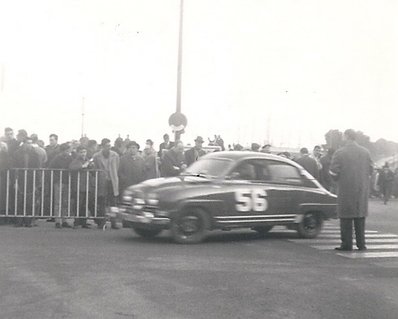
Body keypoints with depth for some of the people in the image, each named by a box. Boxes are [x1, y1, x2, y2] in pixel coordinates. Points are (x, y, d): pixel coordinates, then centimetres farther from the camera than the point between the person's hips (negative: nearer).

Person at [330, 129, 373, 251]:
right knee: (360, 216, 11)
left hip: (346, 189, -4)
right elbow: (370, 169, 8)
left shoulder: (339, 153, -9)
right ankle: (361, 244, 13)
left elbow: (334, 172, -9)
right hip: (362, 189, 4)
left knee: (346, 218, 2)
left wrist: (338, 180, 10)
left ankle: (347, 244, 2)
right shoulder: (365, 152, 5)